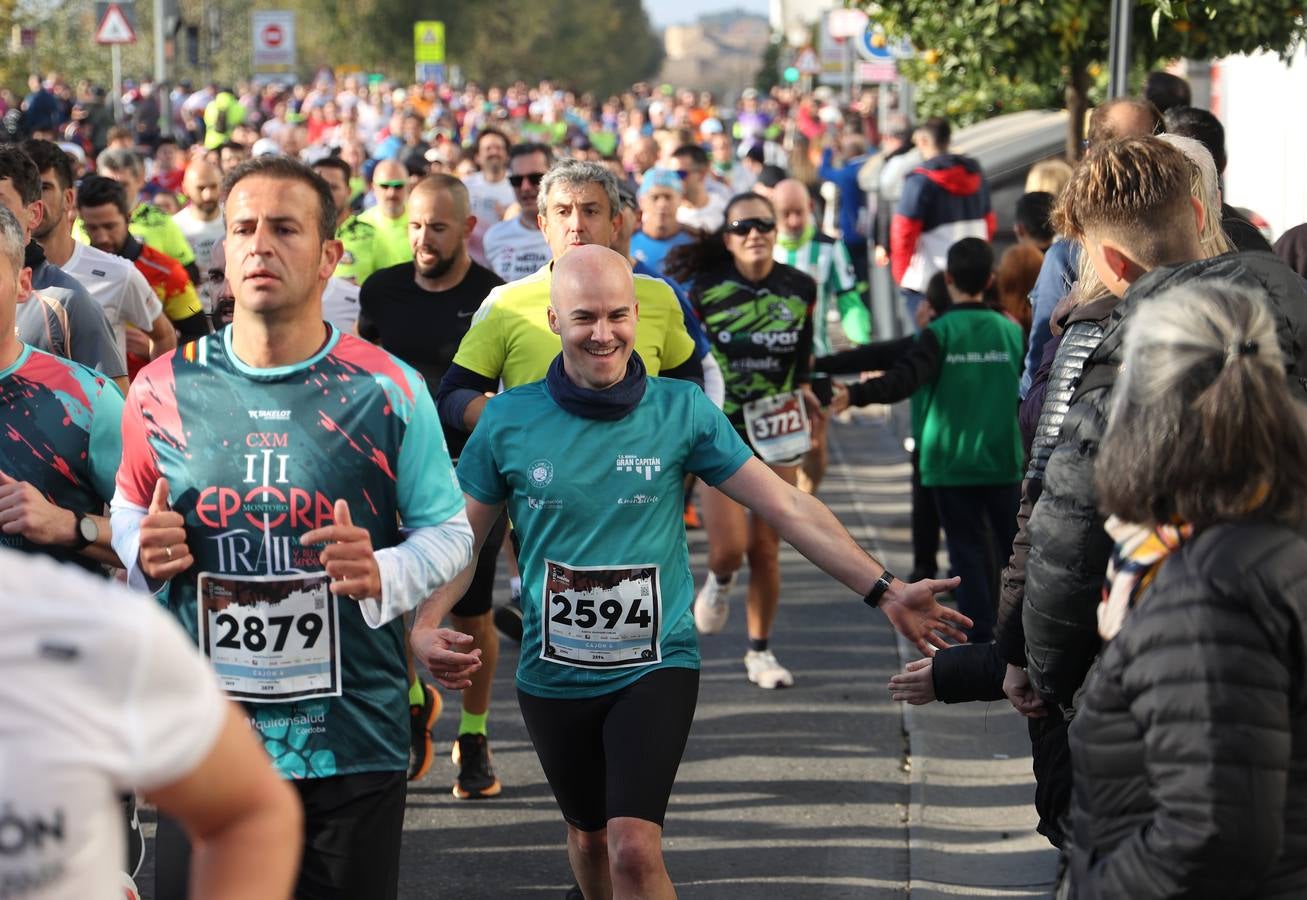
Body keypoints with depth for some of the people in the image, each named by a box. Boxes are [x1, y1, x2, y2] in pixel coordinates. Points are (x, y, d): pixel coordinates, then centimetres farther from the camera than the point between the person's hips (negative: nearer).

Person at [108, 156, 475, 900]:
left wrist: (381, 575, -17)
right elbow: (127, 517, 16)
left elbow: (449, 531, 3)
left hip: (353, 744, -1)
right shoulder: (164, 390, 3)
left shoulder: (388, 388, -2)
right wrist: (143, 553, -7)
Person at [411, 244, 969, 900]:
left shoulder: (681, 410, -7)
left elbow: (787, 508, -7)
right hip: (554, 675, 2)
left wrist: (884, 591, -12)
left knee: (634, 846, -19)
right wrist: (424, 627, -16)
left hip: (656, 668, -2)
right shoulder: (509, 421, -6)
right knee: (588, 837, 20)